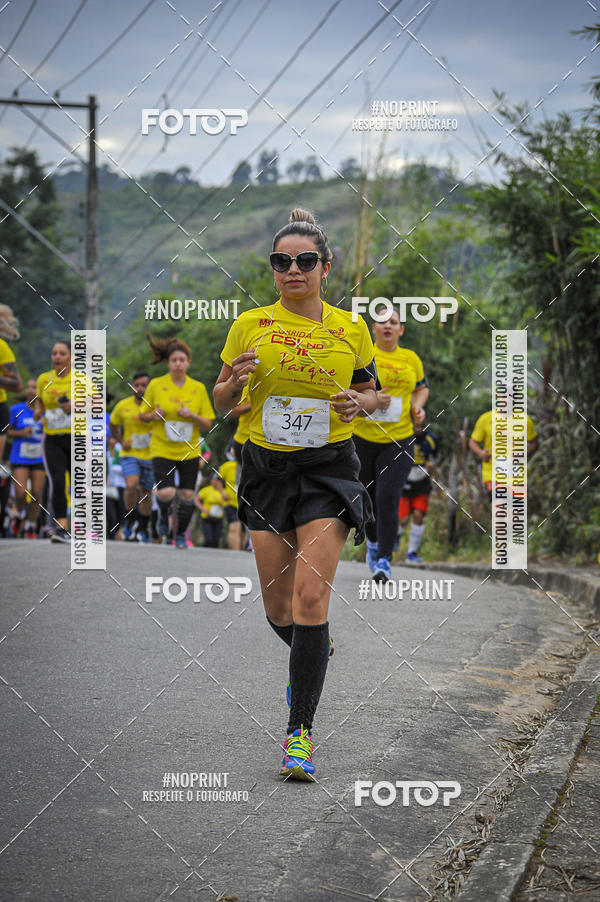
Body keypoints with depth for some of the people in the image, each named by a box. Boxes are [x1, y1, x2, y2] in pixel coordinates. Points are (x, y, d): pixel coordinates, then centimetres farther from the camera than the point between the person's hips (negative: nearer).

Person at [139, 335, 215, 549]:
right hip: (162, 449, -2)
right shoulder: (156, 385, -1)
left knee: (187, 495, 3)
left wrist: (192, 415, -15)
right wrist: (154, 415, -12)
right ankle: (164, 515, 17)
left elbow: (207, 424, 4)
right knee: (165, 493, -18)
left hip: (189, 451, 2)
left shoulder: (198, 388, 2)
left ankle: (180, 535, 24)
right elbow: (142, 416, 10)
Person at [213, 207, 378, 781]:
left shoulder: (351, 329, 1)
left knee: (310, 596, -16)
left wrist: (359, 402, -9)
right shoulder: (250, 326, 1)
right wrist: (235, 381, -15)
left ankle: (300, 731, -12)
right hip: (267, 469, 2)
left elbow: (371, 389, 14)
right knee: (277, 608, 5)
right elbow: (220, 403, 8)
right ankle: (310, 659, 41)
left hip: (329, 470, -2)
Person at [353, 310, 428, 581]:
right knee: (367, 497, 9)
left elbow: (422, 388, 24)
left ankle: (384, 559, -10)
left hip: (398, 439, 1)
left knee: (388, 496, -15)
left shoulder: (411, 359, 8)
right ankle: (373, 541, 39)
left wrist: (418, 406, 3)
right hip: (362, 438, -1)